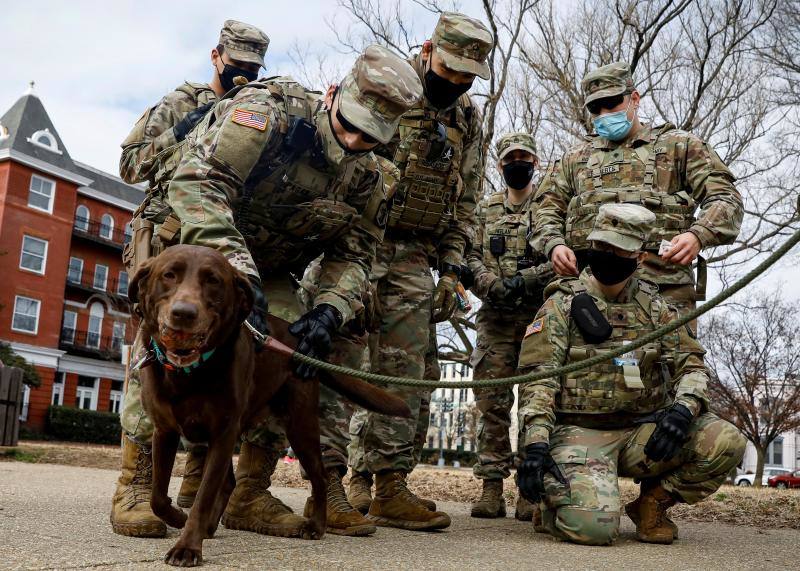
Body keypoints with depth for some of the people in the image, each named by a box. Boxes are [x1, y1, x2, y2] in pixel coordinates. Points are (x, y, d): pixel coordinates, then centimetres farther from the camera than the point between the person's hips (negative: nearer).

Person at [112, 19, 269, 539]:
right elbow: (130, 164, 8)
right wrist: (180, 133, -5)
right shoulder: (181, 103, 13)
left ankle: (202, 480, 12)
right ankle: (135, 487, -18)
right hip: (172, 239, -4)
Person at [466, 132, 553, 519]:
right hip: (495, 317, 3)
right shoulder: (486, 210, 18)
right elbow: (471, 256, 9)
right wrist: (492, 285, -10)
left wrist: (526, 279, -15)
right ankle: (491, 487, 5)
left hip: (541, 315, -2)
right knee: (492, 402, 0)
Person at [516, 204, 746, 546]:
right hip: (581, 432, -4)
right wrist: (535, 446, -23)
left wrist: (682, 408, -17)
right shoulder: (562, 305, -1)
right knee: (592, 526, -29)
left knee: (727, 443, -19)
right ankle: (553, 497, 9)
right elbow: (538, 378, -10)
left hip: (643, 429, 4)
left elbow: (691, 364, 7)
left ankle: (652, 503, 6)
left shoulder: (654, 307, 11)